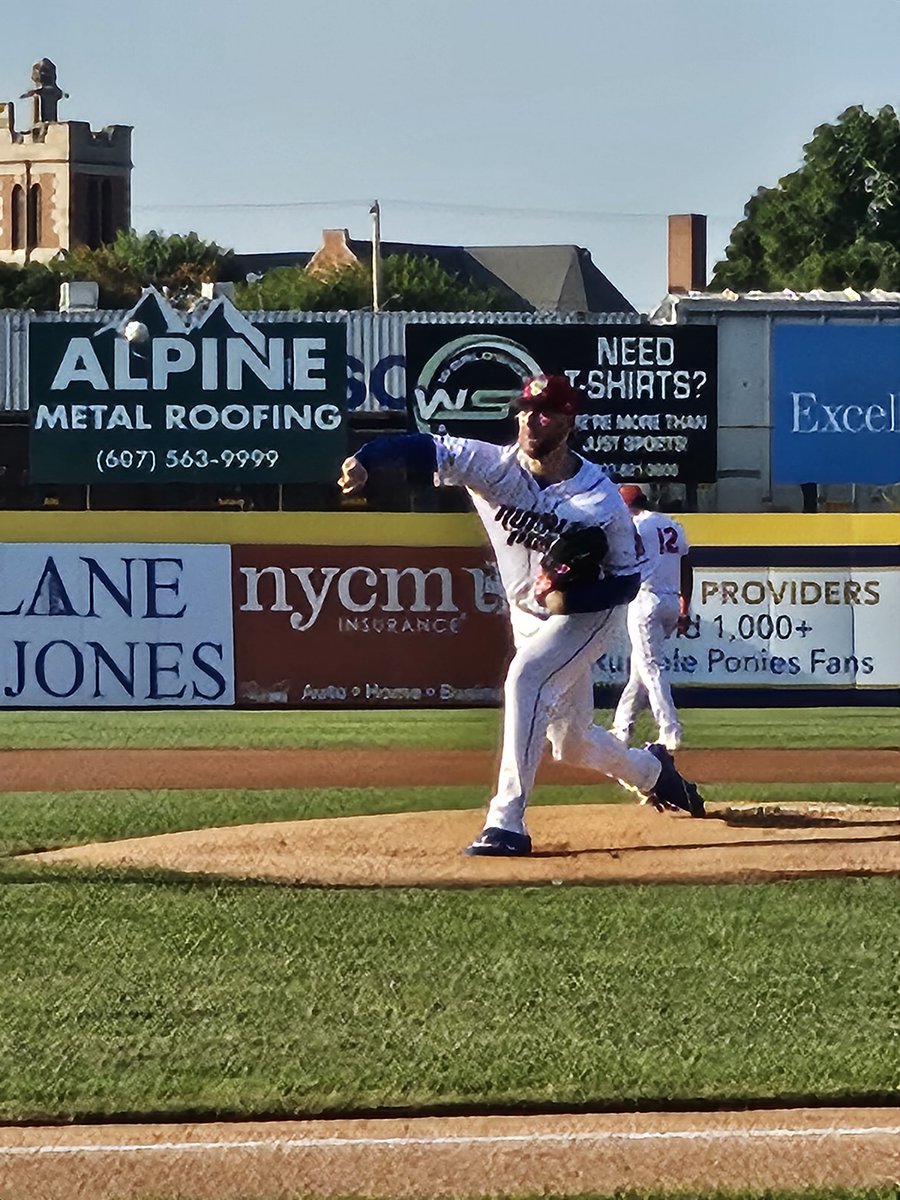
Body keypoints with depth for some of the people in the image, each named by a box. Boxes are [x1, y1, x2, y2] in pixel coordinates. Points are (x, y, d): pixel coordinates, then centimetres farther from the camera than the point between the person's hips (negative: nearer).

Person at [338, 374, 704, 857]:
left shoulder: (601, 499, -22)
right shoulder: (495, 466, -16)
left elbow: (628, 580, -14)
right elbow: (426, 448, -27)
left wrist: (571, 597, -32)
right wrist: (364, 461, -46)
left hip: (586, 614, -5)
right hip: (527, 617, 5)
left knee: (526, 677, -33)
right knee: (570, 742, 18)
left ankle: (507, 821, -34)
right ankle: (650, 770, 52)